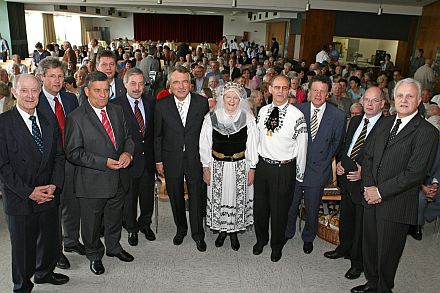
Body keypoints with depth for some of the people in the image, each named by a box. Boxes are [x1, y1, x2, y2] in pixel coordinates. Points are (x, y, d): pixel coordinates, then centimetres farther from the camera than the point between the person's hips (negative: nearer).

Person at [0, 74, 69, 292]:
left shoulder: (50, 121, 5)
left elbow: (58, 155, 6)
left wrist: (54, 185, -7)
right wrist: (28, 192, -16)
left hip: (49, 195, 4)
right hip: (19, 199, -4)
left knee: (50, 241, 17)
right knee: (23, 247, 12)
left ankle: (44, 273, 45)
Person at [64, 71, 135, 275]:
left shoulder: (117, 111, 4)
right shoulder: (76, 118, -14)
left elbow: (127, 137, 12)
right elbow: (73, 153, -15)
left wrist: (127, 152, -11)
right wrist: (104, 162, -23)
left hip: (118, 179, 5)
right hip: (92, 181, -5)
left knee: (115, 217, 23)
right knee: (91, 222, 14)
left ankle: (114, 247, 47)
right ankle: (94, 255, 38)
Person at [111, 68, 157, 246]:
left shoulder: (151, 102, 3)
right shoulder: (116, 105, -10)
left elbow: (155, 129, 6)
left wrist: (156, 154, 2)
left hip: (148, 157, 4)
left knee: (148, 194, 17)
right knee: (129, 196, 13)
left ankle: (145, 224, 40)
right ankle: (132, 229, 34)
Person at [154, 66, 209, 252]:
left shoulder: (202, 103, -6)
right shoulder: (161, 106, -5)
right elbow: (157, 136, 2)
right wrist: (158, 161, 1)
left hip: (195, 158, -1)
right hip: (171, 159, 1)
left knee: (196, 196, 5)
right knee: (175, 196, 15)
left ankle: (198, 234, 24)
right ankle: (181, 229, 37)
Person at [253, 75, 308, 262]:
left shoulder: (296, 115, -14)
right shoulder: (263, 111, 2)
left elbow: (302, 147, -9)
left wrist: (300, 175, -4)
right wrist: (254, 162, 12)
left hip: (284, 169, -4)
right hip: (262, 165, 4)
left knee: (279, 209, 11)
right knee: (260, 206, 17)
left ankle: (277, 245, 36)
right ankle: (261, 239, 42)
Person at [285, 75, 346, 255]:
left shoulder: (338, 116, -7)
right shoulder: (298, 110, -5)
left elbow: (336, 143, 3)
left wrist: (324, 159, 0)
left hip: (318, 170, 0)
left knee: (312, 208, 15)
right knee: (290, 205, 14)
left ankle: (308, 238, 40)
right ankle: (287, 233, 39)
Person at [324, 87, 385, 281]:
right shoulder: (355, 121, 7)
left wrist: (364, 172, -23)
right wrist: (339, 162, 0)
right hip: (346, 177, 7)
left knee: (362, 225, 9)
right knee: (346, 217, 24)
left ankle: (357, 262, 29)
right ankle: (344, 248, 47)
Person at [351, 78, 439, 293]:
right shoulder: (385, 123, 9)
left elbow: (415, 173, -19)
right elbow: (368, 154, 10)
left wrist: (381, 191, -16)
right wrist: (368, 186, -4)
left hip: (396, 204, -6)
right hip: (372, 197, 6)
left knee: (388, 252, 10)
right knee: (369, 246, 19)